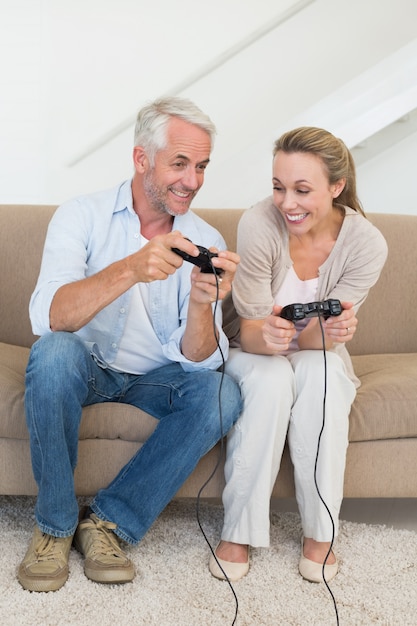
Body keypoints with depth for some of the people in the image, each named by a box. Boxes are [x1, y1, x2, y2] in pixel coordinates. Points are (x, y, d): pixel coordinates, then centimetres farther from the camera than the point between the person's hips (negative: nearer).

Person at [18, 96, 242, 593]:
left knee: (222, 394, -26)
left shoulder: (205, 243, -6)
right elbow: (46, 318, -29)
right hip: (83, 368, -2)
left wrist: (202, 302, -36)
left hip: (153, 378, 2)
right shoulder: (82, 216, -12)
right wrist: (130, 270, -44)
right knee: (54, 352, -34)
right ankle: (54, 524, -15)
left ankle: (109, 521, -14)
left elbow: (198, 361, -14)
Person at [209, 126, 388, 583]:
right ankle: (238, 532, -22)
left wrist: (331, 331, -43)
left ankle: (320, 533, -20)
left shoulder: (367, 244, -20)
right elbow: (250, 330, -22)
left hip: (319, 357, 1)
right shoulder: (259, 225, -25)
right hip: (254, 353, -1)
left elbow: (323, 334, -18)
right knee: (270, 381, -35)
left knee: (320, 373, -33)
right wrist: (266, 336, -47)